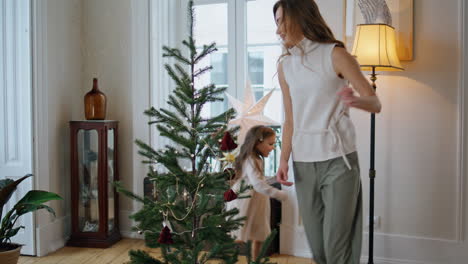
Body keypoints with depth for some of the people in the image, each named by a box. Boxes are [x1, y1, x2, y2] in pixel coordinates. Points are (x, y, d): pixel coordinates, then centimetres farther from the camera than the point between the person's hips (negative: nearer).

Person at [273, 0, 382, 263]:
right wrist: (284, 159, 2)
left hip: (338, 158, -4)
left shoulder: (335, 55, -6)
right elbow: (290, 119, 12)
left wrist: (356, 100, -31)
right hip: (302, 161, 5)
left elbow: (376, 104, -9)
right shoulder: (285, 65, 9)